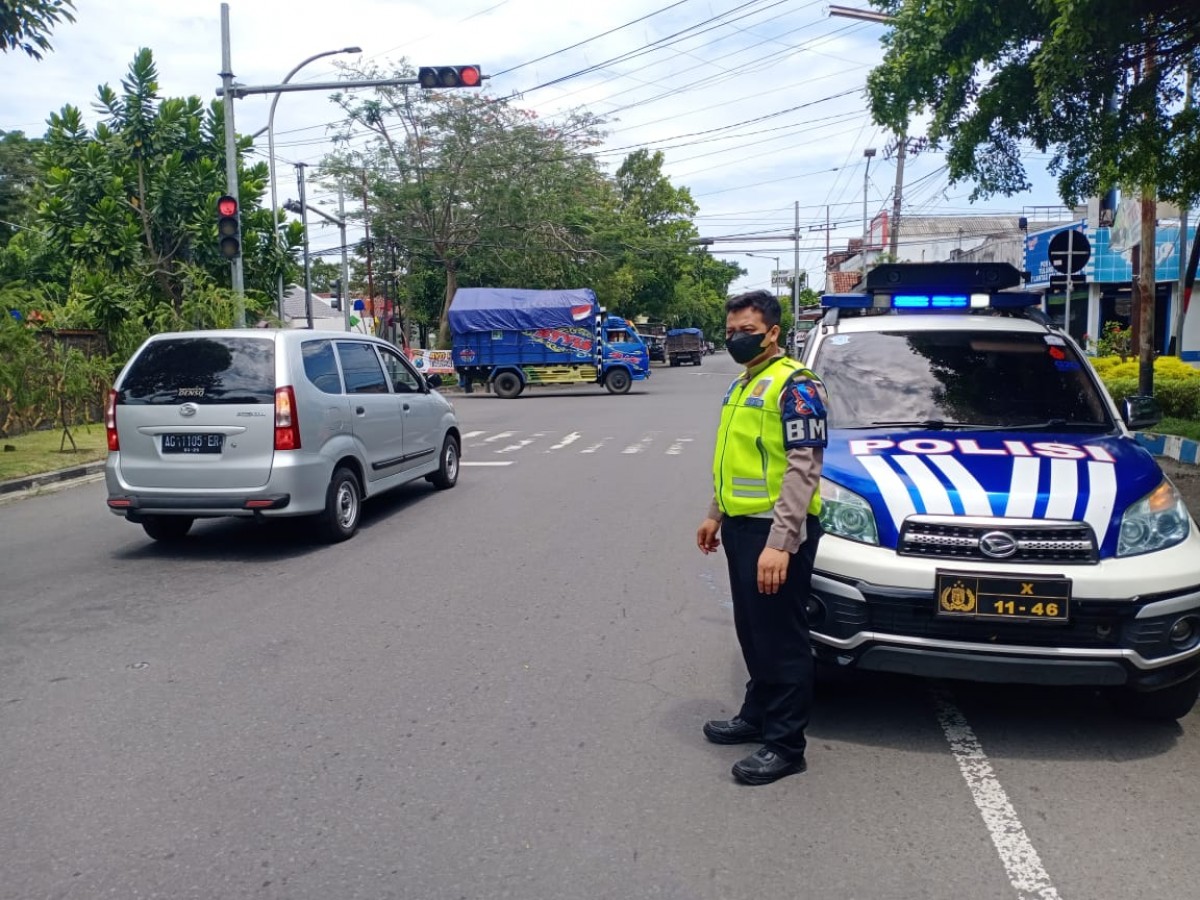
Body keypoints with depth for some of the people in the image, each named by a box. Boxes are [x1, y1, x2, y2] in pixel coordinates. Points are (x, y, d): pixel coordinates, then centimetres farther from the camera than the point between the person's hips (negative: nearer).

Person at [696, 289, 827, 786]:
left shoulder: (794, 385, -14)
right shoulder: (741, 385, 16)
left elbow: (803, 468, -20)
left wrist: (779, 542, -25)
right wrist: (715, 514, 23)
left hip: (775, 531, -9)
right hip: (741, 525, 9)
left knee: (781, 637, 0)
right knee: (752, 632, 19)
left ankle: (785, 744, 11)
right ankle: (757, 715, 35)